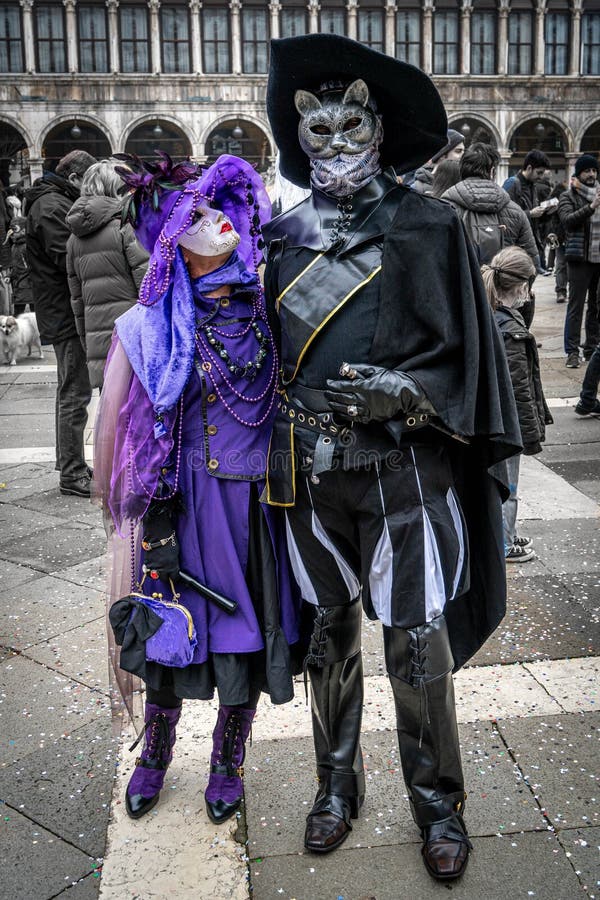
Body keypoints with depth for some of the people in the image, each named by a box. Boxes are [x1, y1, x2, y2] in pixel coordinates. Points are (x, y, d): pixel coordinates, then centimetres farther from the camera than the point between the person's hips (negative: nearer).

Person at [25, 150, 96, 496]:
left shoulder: (57, 203, 20)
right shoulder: (52, 206, -13)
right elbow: (70, 259, -22)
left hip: (65, 314, 11)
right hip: (69, 315, -11)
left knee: (72, 391, 17)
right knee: (75, 394, -7)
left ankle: (71, 464, 28)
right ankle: (72, 474, -1)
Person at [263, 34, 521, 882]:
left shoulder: (429, 226, 0)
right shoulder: (285, 235, 8)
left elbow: (462, 352, -1)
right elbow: (268, 348, 14)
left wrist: (401, 389, -19)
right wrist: (279, 444, 7)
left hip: (403, 469, -3)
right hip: (309, 470, 3)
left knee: (417, 642, 2)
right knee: (330, 631, 15)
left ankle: (437, 803, 26)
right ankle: (338, 784, 36)